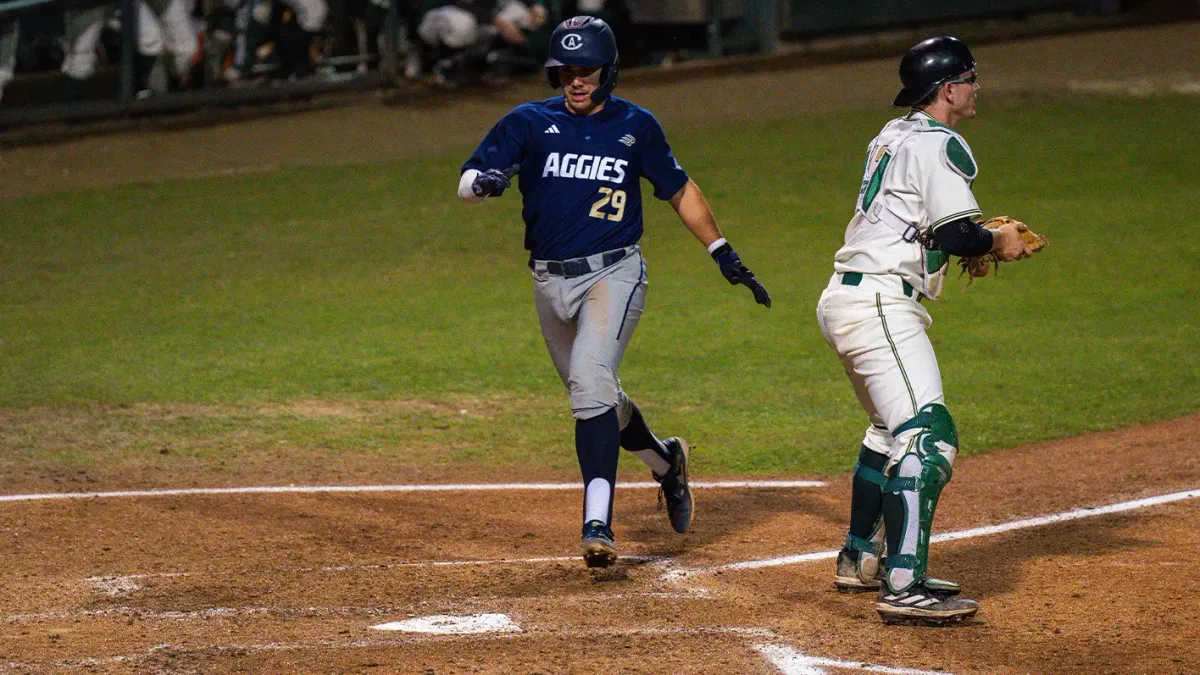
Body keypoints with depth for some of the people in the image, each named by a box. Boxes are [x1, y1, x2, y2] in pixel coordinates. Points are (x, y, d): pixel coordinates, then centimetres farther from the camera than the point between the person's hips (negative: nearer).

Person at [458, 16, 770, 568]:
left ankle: (597, 522, -30)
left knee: (590, 379, -25)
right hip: (550, 282, 3)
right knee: (595, 396, 17)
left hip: (613, 274, -3)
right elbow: (466, 182, -7)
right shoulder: (528, 123, 1)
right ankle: (665, 462, 46)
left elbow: (678, 189, 15)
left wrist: (723, 253, 12)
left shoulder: (636, 126, 3)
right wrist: (485, 180, -32)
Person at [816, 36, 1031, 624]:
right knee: (927, 436, -18)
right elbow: (956, 234, -18)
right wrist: (997, 243, 1)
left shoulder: (893, 136, 19)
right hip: (880, 304, -11)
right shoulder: (939, 144, -10)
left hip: (845, 298, 11)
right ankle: (902, 586, -29)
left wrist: (977, 235, 13)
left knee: (893, 430, 27)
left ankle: (861, 559, 36)